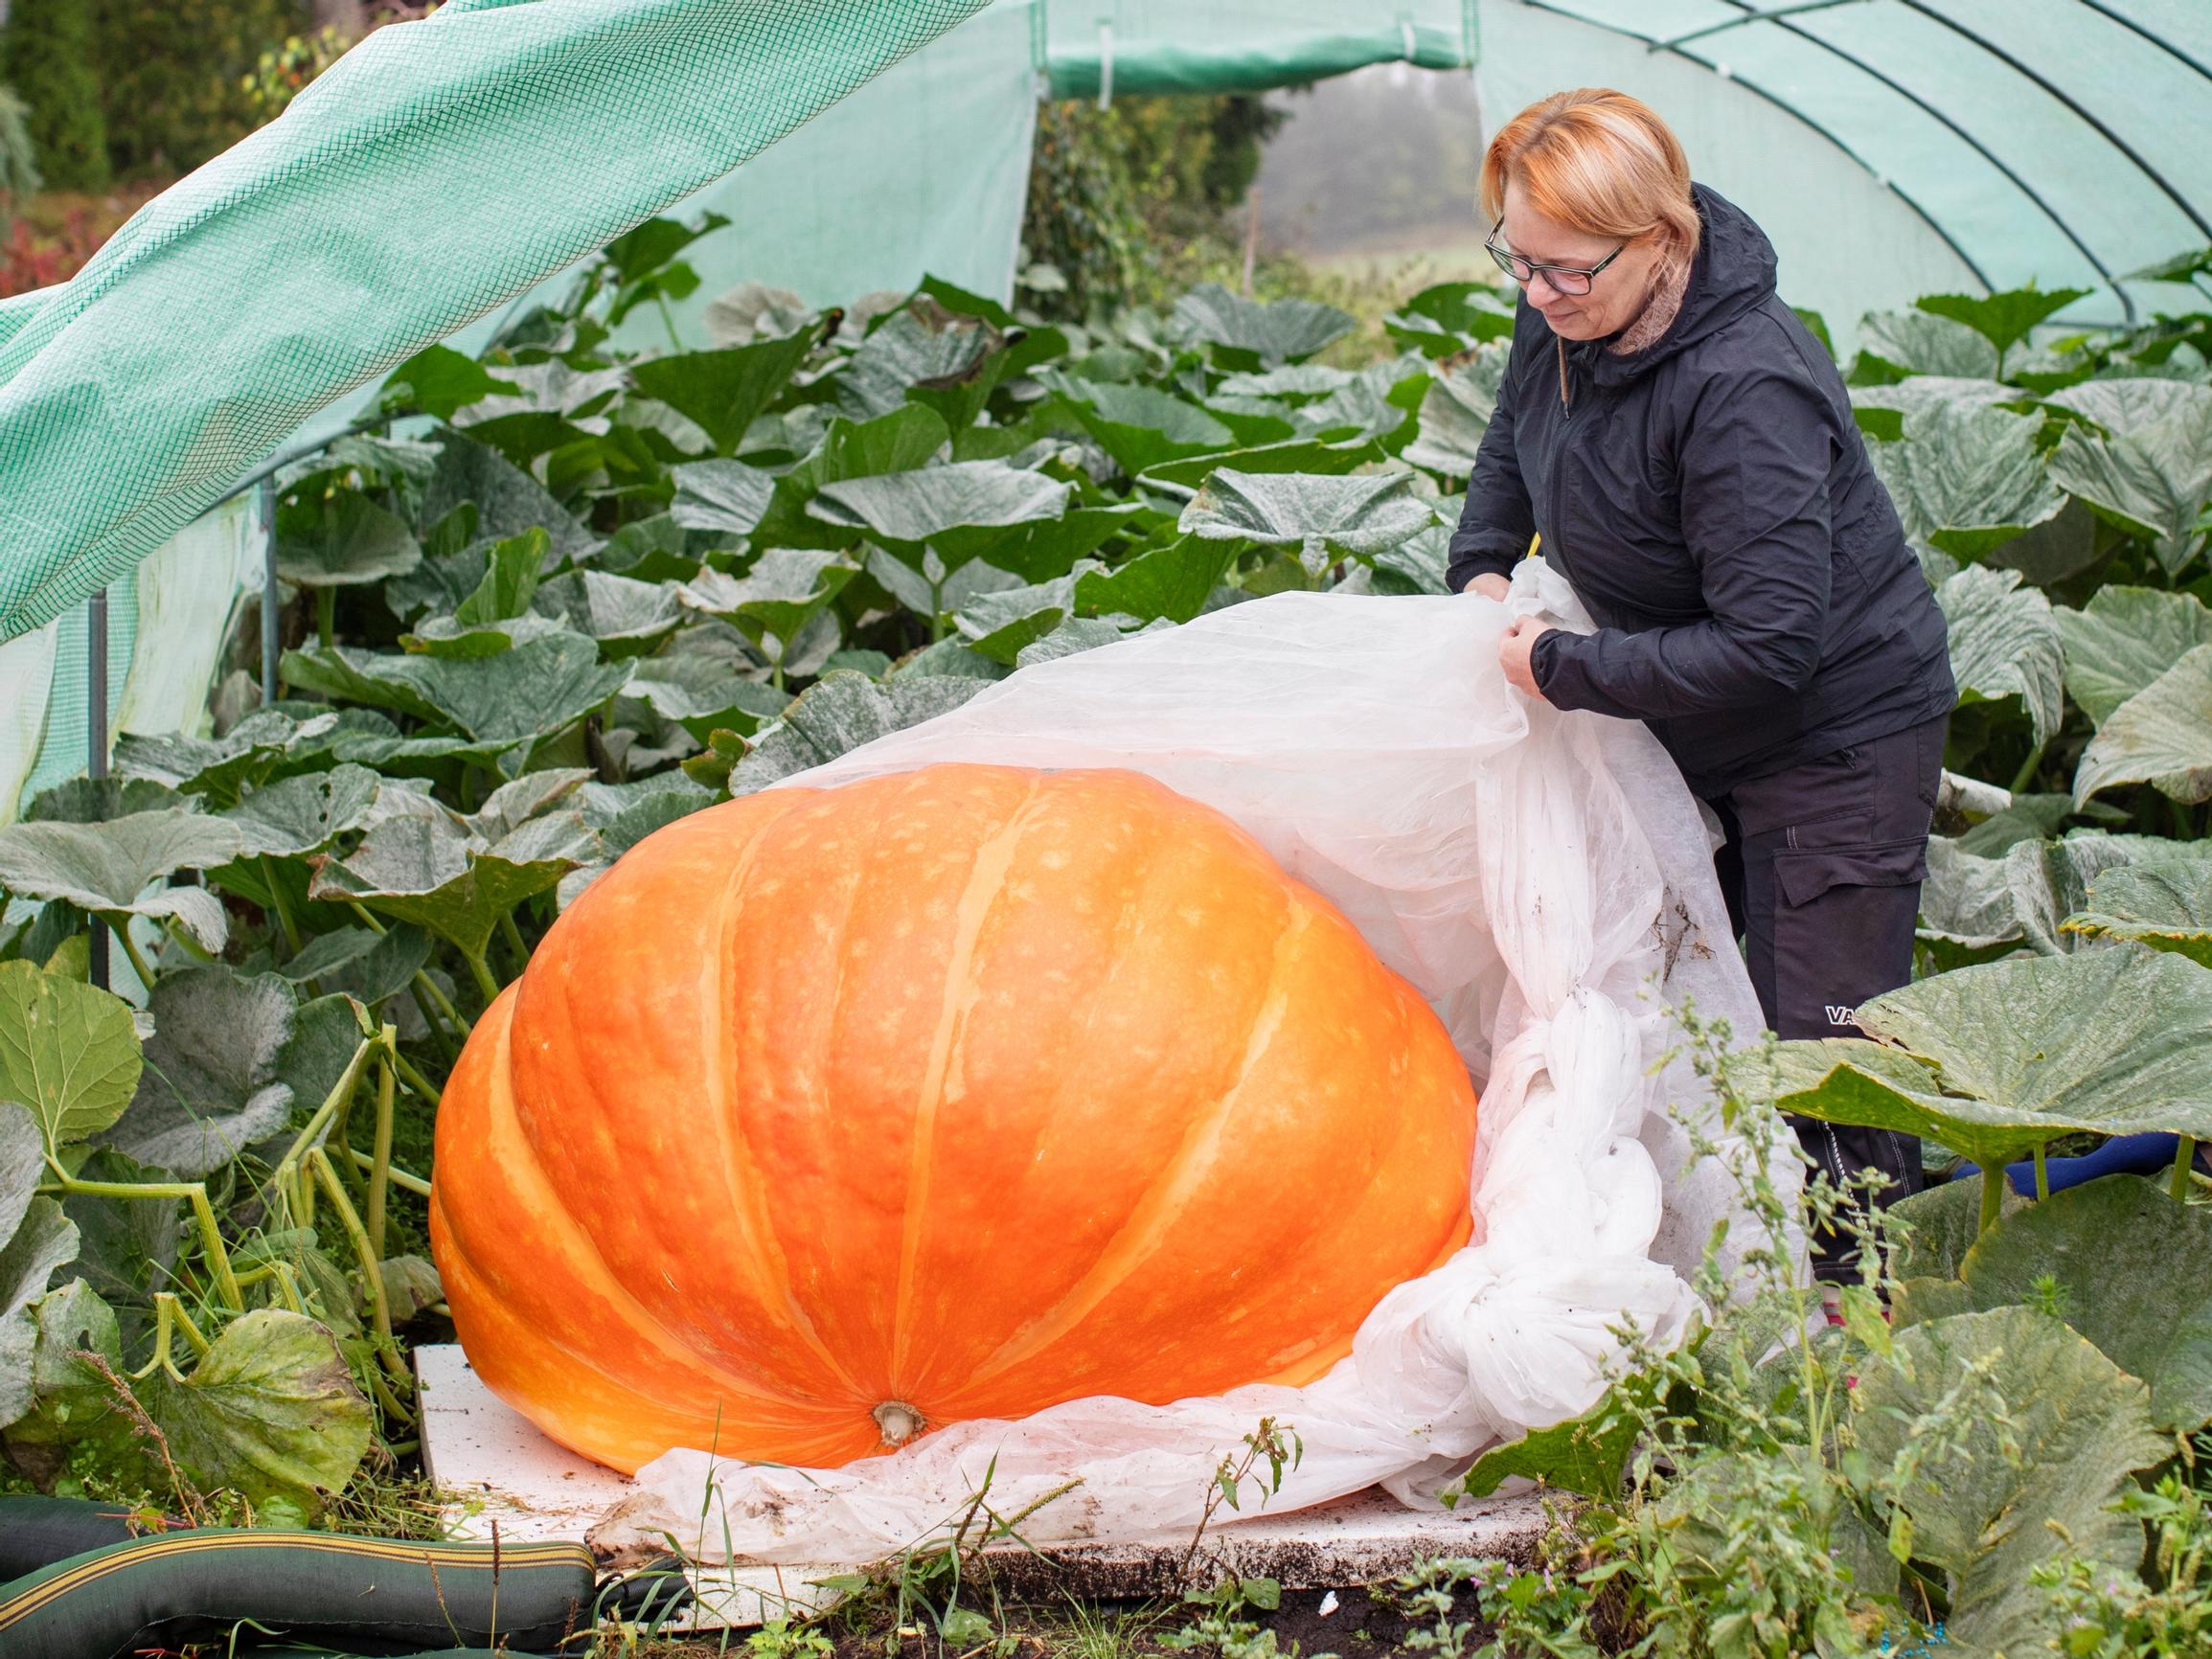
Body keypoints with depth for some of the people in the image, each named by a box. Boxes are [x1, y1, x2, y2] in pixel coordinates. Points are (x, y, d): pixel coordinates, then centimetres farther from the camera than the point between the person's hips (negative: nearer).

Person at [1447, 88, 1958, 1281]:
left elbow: (1768, 646, -34)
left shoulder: (1743, 393, -33)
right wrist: (1483, 563, 2)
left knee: (1818, 1040, -6)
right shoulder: (1565, 314, -7)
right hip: (1696, 731, 9)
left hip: (1838, 731, -9)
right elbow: (1516, 438, 18)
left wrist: (1561, 669, -26)